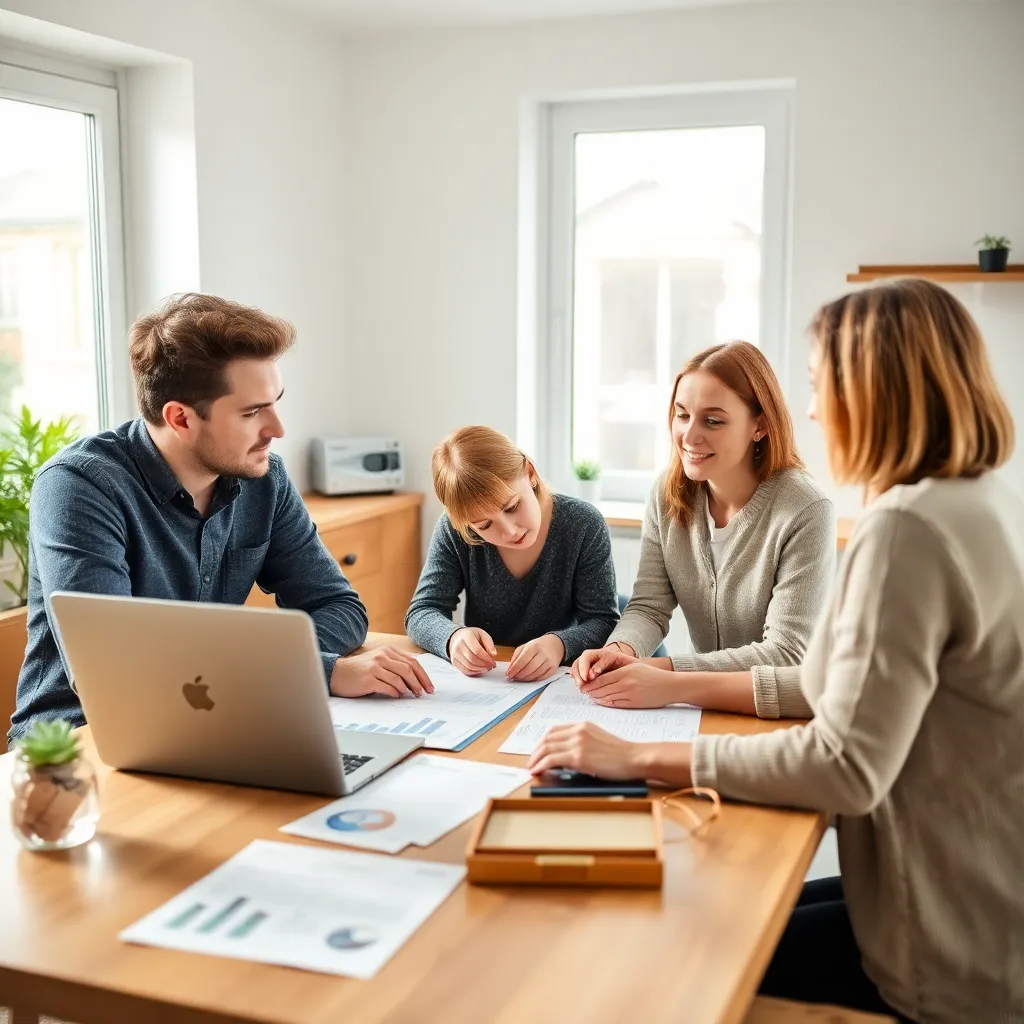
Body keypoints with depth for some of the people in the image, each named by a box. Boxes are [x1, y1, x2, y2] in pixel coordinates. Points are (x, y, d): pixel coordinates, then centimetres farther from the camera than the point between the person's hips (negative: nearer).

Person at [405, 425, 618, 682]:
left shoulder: (583, 525, -12)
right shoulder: (453, 531, -9)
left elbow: (603, 621, -11)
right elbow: (422, 612, -6)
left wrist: (559, 644, -31)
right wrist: (453, 637, -28)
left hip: (559, 682, -1)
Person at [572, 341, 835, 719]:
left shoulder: (805, 512, -18)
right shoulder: (668, 494, -1)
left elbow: (786, 653, -19)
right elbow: (648, 607, -1)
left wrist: (667, 675, -27)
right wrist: (620, 651, -24)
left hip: (783, 718, -5)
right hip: (704, 709, 5)